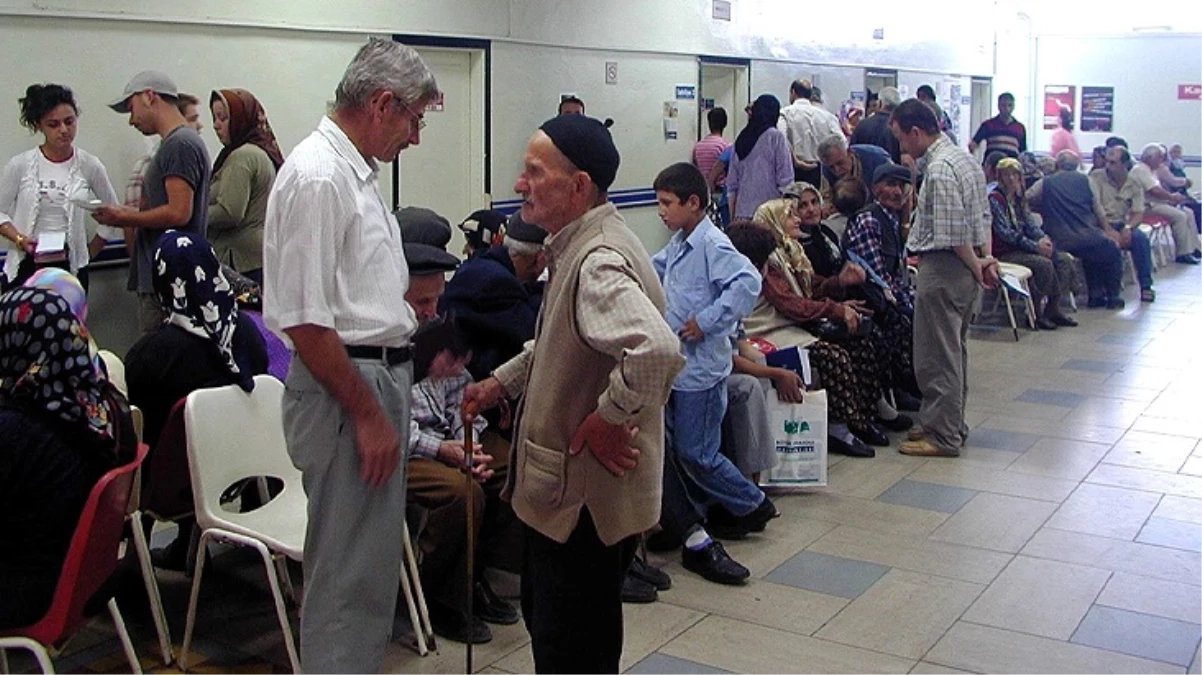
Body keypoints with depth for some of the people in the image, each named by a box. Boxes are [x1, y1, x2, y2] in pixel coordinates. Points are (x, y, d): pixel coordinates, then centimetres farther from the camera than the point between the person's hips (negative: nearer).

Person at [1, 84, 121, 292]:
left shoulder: (89, 166, 1)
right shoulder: (20, 165, -1)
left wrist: (89, 253, 8)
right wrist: (19, 239, -13)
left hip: (71, 268, 1)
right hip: (26, 267, 0)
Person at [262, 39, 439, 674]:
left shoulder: (356, 172, 14)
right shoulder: (318, 177, -18)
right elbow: (305, 321, -22)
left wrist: (388, 400, 18)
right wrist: (368, 414, -18)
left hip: (380, 376, 10)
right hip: (347, 389, -10)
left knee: (371, 562, 19)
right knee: (348, 574, -1)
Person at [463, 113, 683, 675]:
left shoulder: (598, 263, -26)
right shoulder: (576, 247, 8)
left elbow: (657, 351, -44)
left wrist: (608, 418, -29)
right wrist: (502, 382, 19)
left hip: (586, 495, -11)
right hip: (566, 486, 11)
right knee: (542, 610, 25)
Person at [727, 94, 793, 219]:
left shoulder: (741, 139, 11)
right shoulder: (776, 136, -4)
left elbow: (731, 182, 13)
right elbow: (785, 178, -6)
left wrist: (732, 218, 19)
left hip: (743, 211, 5)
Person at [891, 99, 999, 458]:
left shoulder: (939, 169, -20)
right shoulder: (964, 159, 12)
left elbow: (952, 233, -22)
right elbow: (983, 216, 15)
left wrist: (975, 264, -9)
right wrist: (986, 258, 8)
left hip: (943, 268, -10)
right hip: (965, 268, 10)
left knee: (937, 355, -2)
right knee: (954, 349, 18)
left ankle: (943, 436, 5)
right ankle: (952, 424, 30)